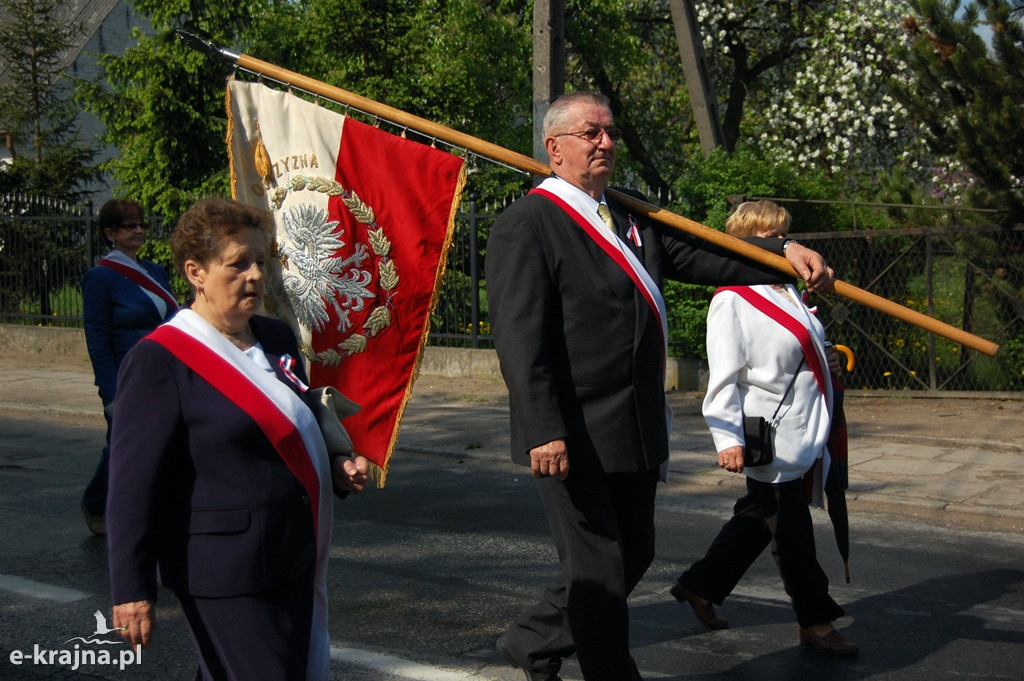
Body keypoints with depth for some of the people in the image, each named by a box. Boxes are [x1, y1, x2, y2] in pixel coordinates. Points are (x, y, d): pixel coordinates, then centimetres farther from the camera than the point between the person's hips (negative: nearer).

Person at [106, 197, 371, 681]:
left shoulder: (276, 338, 9)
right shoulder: (159, 360, -13)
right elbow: (133, 485, -14)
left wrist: (334, 469, 4)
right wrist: (132, 591, -16)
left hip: (295, 563, 8)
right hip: (227, 576, -8)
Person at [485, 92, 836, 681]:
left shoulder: (632, 219, 15)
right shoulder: (526, 225, -10)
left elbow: (702, 254, 9)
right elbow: (521, 338, -18)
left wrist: (785, 252, -8)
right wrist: (543, 431, -25)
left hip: (637, 432, 9)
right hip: (572, 436, -8)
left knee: (633, 556, 18)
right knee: (599, 567, 1)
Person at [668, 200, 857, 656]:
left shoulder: (788, 292, 15)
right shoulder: (731, 301, -13)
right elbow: (724, 376, -17)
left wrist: (826, 364, 8)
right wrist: (727, 438, -23)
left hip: (803, 435, 9)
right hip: (767, 440, -9)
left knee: (757, 519, 17)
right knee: (790, 531, 2)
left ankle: (700, 585, 31)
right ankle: (815, 620, 15)